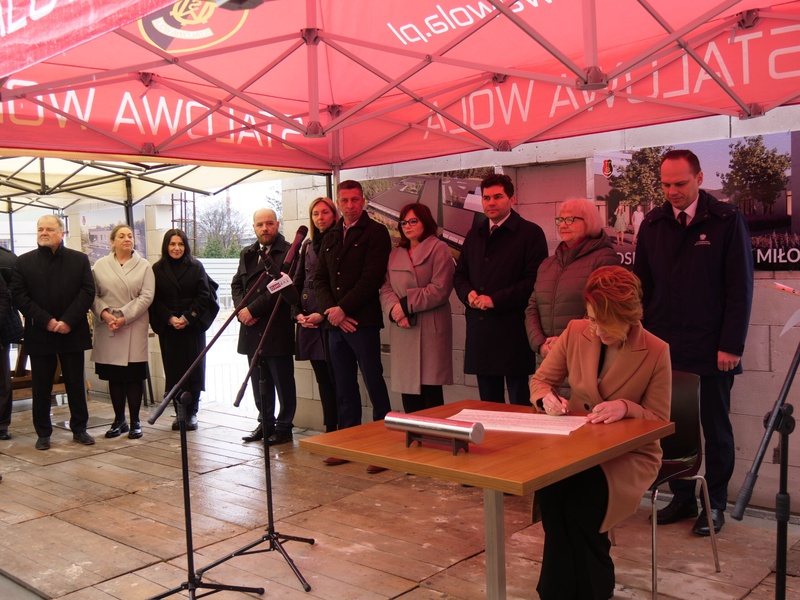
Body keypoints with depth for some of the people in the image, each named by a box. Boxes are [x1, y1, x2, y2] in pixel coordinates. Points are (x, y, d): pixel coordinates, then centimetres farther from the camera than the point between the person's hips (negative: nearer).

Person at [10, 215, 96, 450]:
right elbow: (19, 296, -2)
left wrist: (68, 321, -13)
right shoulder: (24, 262, 5)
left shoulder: (79, 260, 5)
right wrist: (46, 321, -13)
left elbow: (87, 292, -2)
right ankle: (43, 433, 16)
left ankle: (79, 428, 19)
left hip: (72, 332, 0)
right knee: (41, 387, 6)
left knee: (76, 384, 8)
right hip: (39, 334, 0)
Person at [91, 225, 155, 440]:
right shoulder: (100, 266, 8)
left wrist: (124, 317, -12)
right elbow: (93, 295, 3)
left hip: (135, 327, -1)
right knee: (114, 377, 7)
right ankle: (119, 420, 18)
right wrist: (105, 314, -13)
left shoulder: (144, 266, 5)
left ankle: (135, 422, 9)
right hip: (107, 328, 1)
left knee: (135, 376, 0)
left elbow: (146, 296, -4)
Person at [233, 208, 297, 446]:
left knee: (283, 380, 3)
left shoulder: (288, 253, -8)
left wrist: (252, 309, -16)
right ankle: (265, 423, 26)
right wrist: (242, 309, -4)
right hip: (252, 329, 7)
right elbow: (237, 284, 15)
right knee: (259, 380, 14)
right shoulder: (247, 254, 16)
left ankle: (283, 426, 13)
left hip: (278, 329, -7)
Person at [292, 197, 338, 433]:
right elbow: (298, 282, 18)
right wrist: (298, 312, 5)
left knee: (336, 379, -5)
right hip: (308, 322, 6)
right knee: (323, 380, 11)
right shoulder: (308, 245, 17)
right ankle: (330, 429, 18)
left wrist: (323, 314, -14)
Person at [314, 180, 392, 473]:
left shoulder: (375, 232, -2)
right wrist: (330, 309, -4)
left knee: (374, 384, -2)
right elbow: (319, 280, 13)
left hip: (362, 321, -6)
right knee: (344, 388, 12)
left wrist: (343, 309, -13)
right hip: (335, 322, 6)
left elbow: (371, 278, -12)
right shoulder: (330, 239, 18)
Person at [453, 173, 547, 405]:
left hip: (513, 331, -6)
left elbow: (535, 279, -11)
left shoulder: (530, 233, -2)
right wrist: (469, 294, -1)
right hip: (479, 331, 6)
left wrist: (495, 299, -15)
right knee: (488, 402, 13)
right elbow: (459, 275, 21)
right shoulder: (474, 235, 18)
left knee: (519, 402, 1)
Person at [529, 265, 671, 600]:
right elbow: (540, 380, 8)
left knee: (582, 502, -32)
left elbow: (659, 421, -5)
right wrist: (547, 398, -16)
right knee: (547, 487, -31)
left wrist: (626, 407, -26)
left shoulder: (656, 351, -10)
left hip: (632, 453, -3)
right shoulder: (575, 333, -2)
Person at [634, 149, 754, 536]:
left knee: (715, 429, 9)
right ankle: (682, 497, 21)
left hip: (710, 351, -3)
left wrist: (731, 345, -10)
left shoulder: (727, 221, -4)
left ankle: (714, 504, 21)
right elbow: (642, 286, 10)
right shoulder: (653, 224, 7)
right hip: (663, 348, 3)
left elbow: (740, 288, -6)